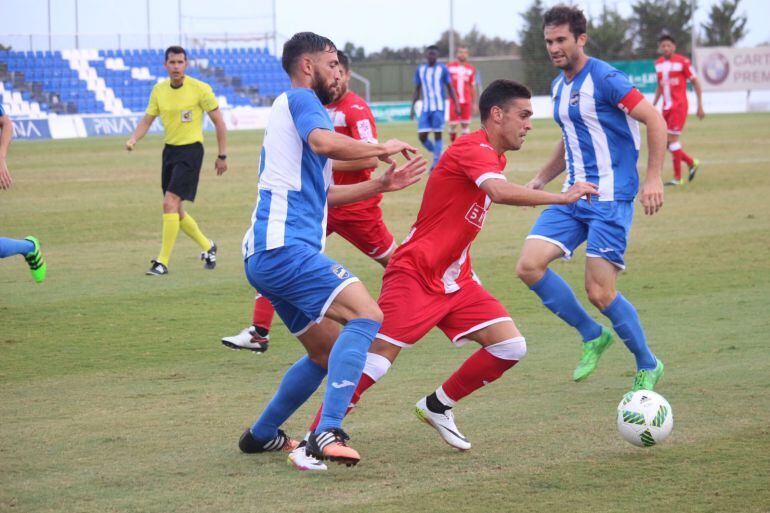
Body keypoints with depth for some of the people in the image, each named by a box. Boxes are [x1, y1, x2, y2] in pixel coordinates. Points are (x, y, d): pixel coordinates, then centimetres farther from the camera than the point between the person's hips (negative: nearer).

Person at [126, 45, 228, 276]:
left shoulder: (200, 89, -10)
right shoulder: (159, 90, 5)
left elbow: (219, 122, -3)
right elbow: (147, 120, 11)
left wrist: (222, 155, -2)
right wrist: (134, 138, -9)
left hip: (191, 150, -7)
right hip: (170, 150, 7)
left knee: (170, 203, -18)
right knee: (176, 211, 11)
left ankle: (163, 261, -15)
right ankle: (207, 246, 34)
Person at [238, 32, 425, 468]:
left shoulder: (295, 108, 29)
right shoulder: (300, 99, -1)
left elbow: (324, 194, 32)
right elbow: (324, 142, -24)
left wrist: (382, 184, 27)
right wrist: (381, 149, -9)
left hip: (267, 254, 11)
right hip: (286, 247, -11)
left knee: (328, 352, 20)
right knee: (366, 316, -23)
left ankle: (261, 435, 28)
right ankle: (328, 433, -32)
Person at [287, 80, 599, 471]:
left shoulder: (491, 157, 15)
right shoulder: (473, 149, -15)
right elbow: (500, 192, -36)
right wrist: (562, 197, -29)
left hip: (454, 282, 9)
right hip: (414, 276, -9)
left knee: (511, 347, -3)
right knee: (378, 359, -15)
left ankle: (437, 407, 15)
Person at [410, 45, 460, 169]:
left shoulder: (442, 69, 1)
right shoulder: (420, 70, 10)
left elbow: (450, 88, 4)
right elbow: (417, 90, 16)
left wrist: (456, 105, -3)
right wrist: (412, 107, 11)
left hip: (439, 107, -3)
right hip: (425, 108, 3)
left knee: (437, 135, -6)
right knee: (422, 135, -4)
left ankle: (436, 164, -1)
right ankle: (437, 155, 19)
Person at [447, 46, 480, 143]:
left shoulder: (471, 68, 8)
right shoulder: (449, 66, 2)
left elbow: (473, 86, 12)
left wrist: (474, 102, 10)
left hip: (466, 101, 2)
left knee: (465, 124, 0)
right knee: (453, 124, -3)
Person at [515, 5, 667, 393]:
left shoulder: (604, 78, -12)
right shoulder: (559, 87, 13)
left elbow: (654, 120, -14)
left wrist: (653, 178, -20)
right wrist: (541, 179, 19)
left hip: (611, 198, -8)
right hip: (573, 197, 8)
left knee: (600, 292, -12)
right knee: (529, 266, -9)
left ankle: (648, 366, 11)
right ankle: (592, 336, 9)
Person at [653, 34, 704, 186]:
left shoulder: (682, 62, -9)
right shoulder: (658, 64, 10)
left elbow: (696, 83, -4)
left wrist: (700, 106, -6)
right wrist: (653, 105, 14)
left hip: (679, 105, -7)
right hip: (667, 106, 7)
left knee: (672, 139, -12)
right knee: (665, 142, 4)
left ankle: (678, 178, -5)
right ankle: (691, 162, 25)